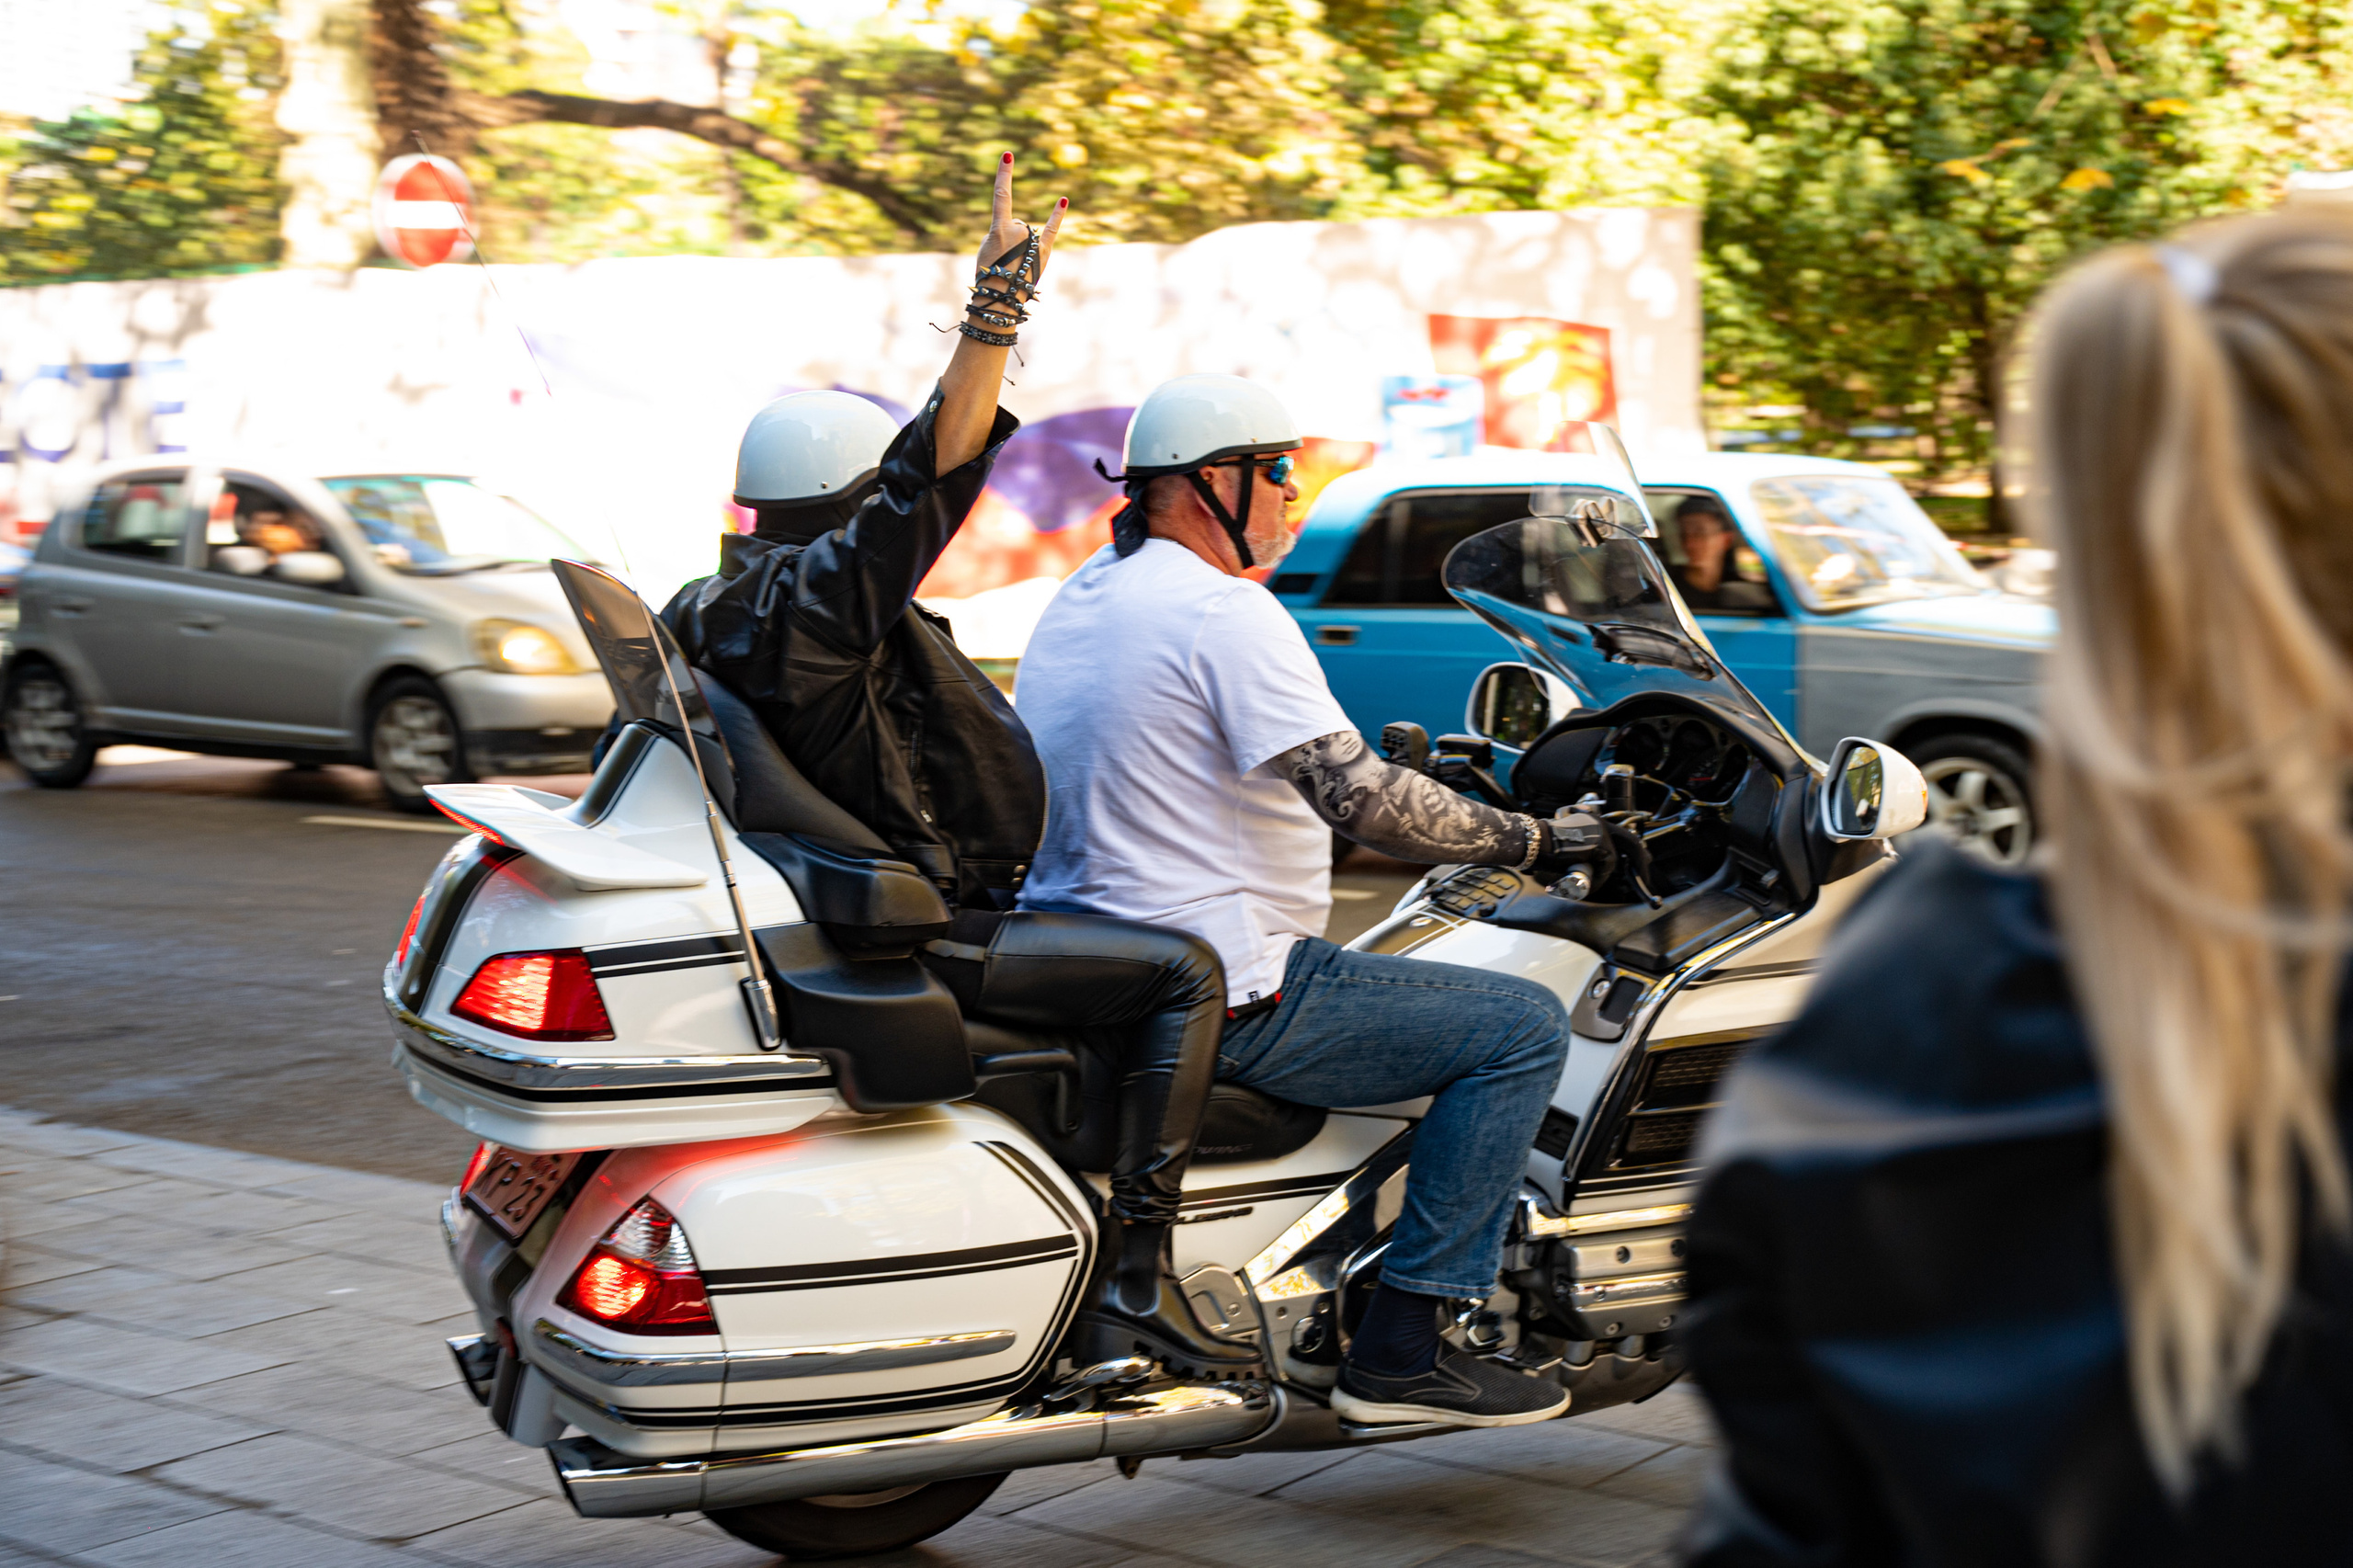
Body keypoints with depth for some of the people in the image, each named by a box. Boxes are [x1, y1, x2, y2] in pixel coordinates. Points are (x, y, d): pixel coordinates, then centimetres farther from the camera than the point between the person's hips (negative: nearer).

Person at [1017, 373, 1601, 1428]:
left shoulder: (1082, 595, 14)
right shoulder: (1223, 609, -16)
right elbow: (1355, 795, -24)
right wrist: (1526, 840, -12)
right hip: (1217, 1000, -10)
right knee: (1523, 1027, -7)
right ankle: (1399, 1354, -9)